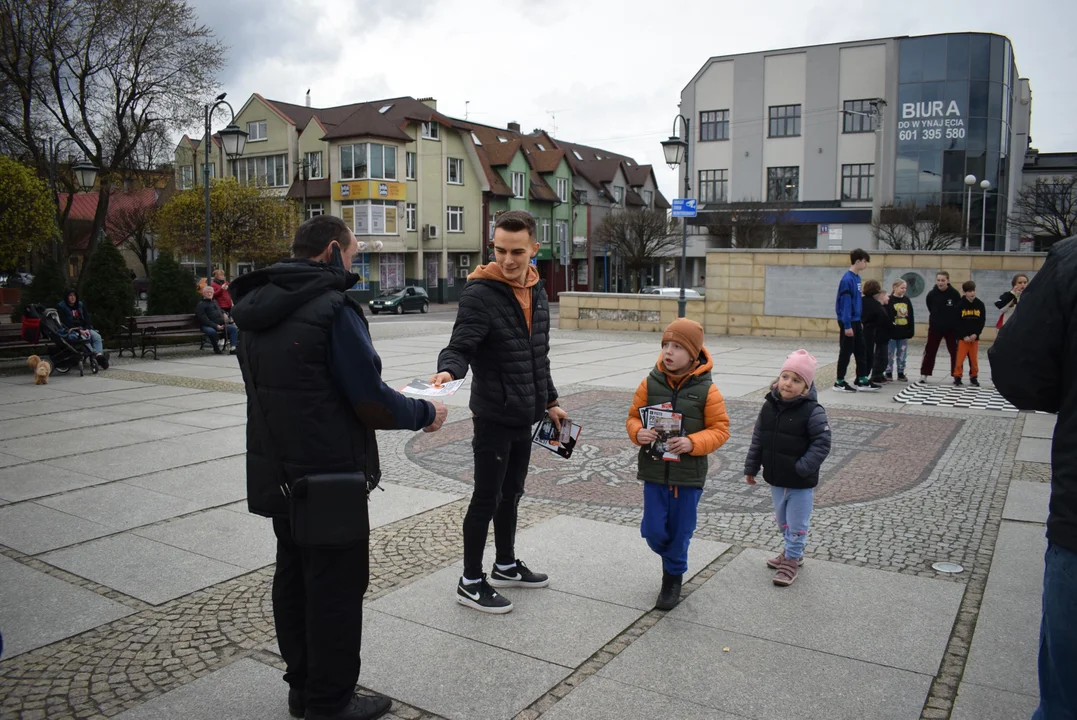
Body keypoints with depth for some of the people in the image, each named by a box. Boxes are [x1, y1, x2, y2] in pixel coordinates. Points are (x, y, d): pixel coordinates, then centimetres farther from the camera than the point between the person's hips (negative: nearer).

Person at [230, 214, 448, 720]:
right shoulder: (332, 307, -20)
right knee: (336, 587, 5)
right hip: (329, 475, -8)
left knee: (294, 575, 19)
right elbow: (372, 402, -22)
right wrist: (424, 414, -4)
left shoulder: (257, 309, 6)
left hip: (275, 471, 9)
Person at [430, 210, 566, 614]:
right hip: (494, 416, -7)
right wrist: (448, 369, -43)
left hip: (524, 416, 7)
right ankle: (470, 582, 16)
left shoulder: (536, 291, 8)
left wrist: (549, 401, 20)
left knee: (511, 494, 19)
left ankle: (506, 566, 35)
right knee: (487, 499, 1)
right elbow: (460, 347, -22)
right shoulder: (480, 293, -16)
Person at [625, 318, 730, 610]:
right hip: (654, 470, 2)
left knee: (680, 531, 10)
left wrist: (692, 443, -22)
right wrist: (638, 433, -17)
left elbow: (720, 429, -6)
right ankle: (673, 558, 39)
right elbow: (633, 416, 6)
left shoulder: (706, 389, -9)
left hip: (689, 474, -2)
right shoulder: (650, 383, -3)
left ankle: (673, 578, 34)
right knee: (653, 530, 5)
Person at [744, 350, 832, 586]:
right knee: (782, 520, 23)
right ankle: (791, 552, 43)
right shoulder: (769, 406, -2)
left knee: (797, 524, 8)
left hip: (801, 483, -6)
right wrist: (751, 468, 8)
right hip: (776, 479, 6)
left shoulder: (812, 411, -19)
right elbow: (758, 440, 6)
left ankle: (792, 560, 24)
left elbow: (822, 443, -18)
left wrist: (803, 467, -23)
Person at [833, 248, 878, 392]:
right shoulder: (847, 279, -18)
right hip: (848, 322, -9)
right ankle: (839, 382, 8)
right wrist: (847, 325, -21)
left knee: (861, 351, 12)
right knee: (846, 352, -1)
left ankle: (862, 380, 19)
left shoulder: (857, 278, 10)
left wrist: (859, 321, 17)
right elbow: (846, 303, -20)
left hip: (856, 321, 9)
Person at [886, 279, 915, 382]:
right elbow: (886, 317, -11)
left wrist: (911, 331, 7)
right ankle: (889, 373, 12)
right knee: (890, 354, 3)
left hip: (904, 333, 5)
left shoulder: (907, 301, 8)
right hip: (892, 332, -5)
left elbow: (911, 317, 11)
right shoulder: (889, 300, -8)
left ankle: (901, 373, 20)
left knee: (902, 355, 11)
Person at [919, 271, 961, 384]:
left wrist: (952, 320, -2)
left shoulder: (955, 294, -12)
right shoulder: (931, 294, -9)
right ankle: (924, 375, 9)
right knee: (930, 351, 4)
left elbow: (960, 310, -3)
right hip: (935, 327, 1)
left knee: (954, 352, 8)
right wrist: (938, 318, 5)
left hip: (951, 328, -1)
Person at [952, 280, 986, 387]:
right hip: (963, 337, -2)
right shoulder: (960, 305, -6)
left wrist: (975, 334, -9)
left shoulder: (980, 304, 1)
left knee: (974, 359, 7)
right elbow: (958, 322, -6)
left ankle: (973, 377, 19)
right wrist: (964, 336, -12)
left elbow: (982, 321, 2)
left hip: (974, 337, 2)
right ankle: (957, 377, 4)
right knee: (960, 358, -4)